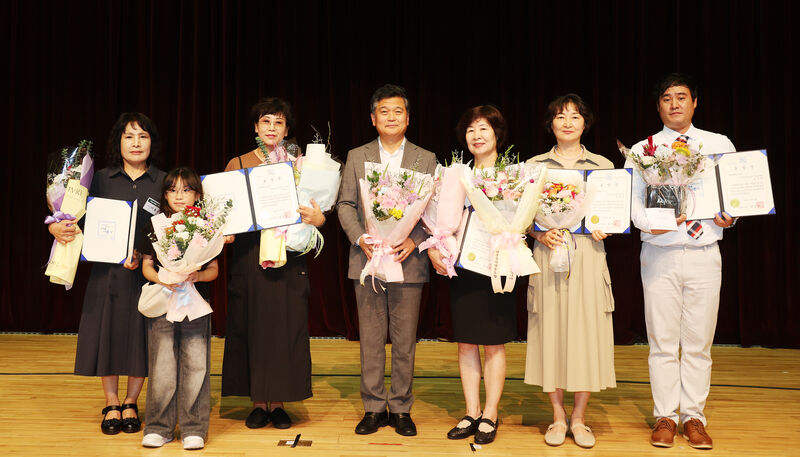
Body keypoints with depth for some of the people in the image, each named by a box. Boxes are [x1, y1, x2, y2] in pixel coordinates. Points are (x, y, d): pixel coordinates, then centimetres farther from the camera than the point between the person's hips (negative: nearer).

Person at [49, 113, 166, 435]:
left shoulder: (163, 182, 3)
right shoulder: (100, 179, 5)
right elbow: (72, 217, 3)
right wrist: (58, 229, -19)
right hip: (107, 272, 1)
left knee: (140, 339, 3)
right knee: (108, 335, 6)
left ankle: (130, 404, 22)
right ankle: (111, 405, 23)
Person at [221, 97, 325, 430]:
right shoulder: (237, 164, 8)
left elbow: (318, 212, 6)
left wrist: (315, 218, -16)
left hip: (288, 256, 0)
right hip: (248, 255, 0)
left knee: (285, 326, 1)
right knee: (251, 325, 2)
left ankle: (278, 402, 11)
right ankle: (259, 403, 13)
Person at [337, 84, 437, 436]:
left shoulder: (426, 159, 8)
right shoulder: (356, 157, 10)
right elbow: (345, 204, 6)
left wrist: (415, 240, -12)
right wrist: (360, 238, -10)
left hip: (408, 261, 0)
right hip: (367, 260, 1)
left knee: (405, 341, 5)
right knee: (370, 339, 6)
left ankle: (401, 408, 17)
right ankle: (373, 408, 16)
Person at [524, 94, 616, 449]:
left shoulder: (603, 166, 10)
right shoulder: (535, 166, 9)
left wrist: (604, 230, -8)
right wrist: (541, 235, -10)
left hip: (588, 256, 0)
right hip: (548, 256, 0)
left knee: (587, 332, -1)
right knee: (551, 332, 0)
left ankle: (578, 418, 12)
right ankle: (558, 417, 13)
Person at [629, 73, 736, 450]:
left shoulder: (720, 145, 10)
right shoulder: (642, 150, 7)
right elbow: (632, 199, 2)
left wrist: (728, 217, -9)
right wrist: (649, 224, -16)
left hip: (705, 254, 1)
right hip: (659, 254, -1)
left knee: (698, 342, 4)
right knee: (662, 341, 3)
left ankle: (694, 417, 15)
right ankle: (665, 417, 13)